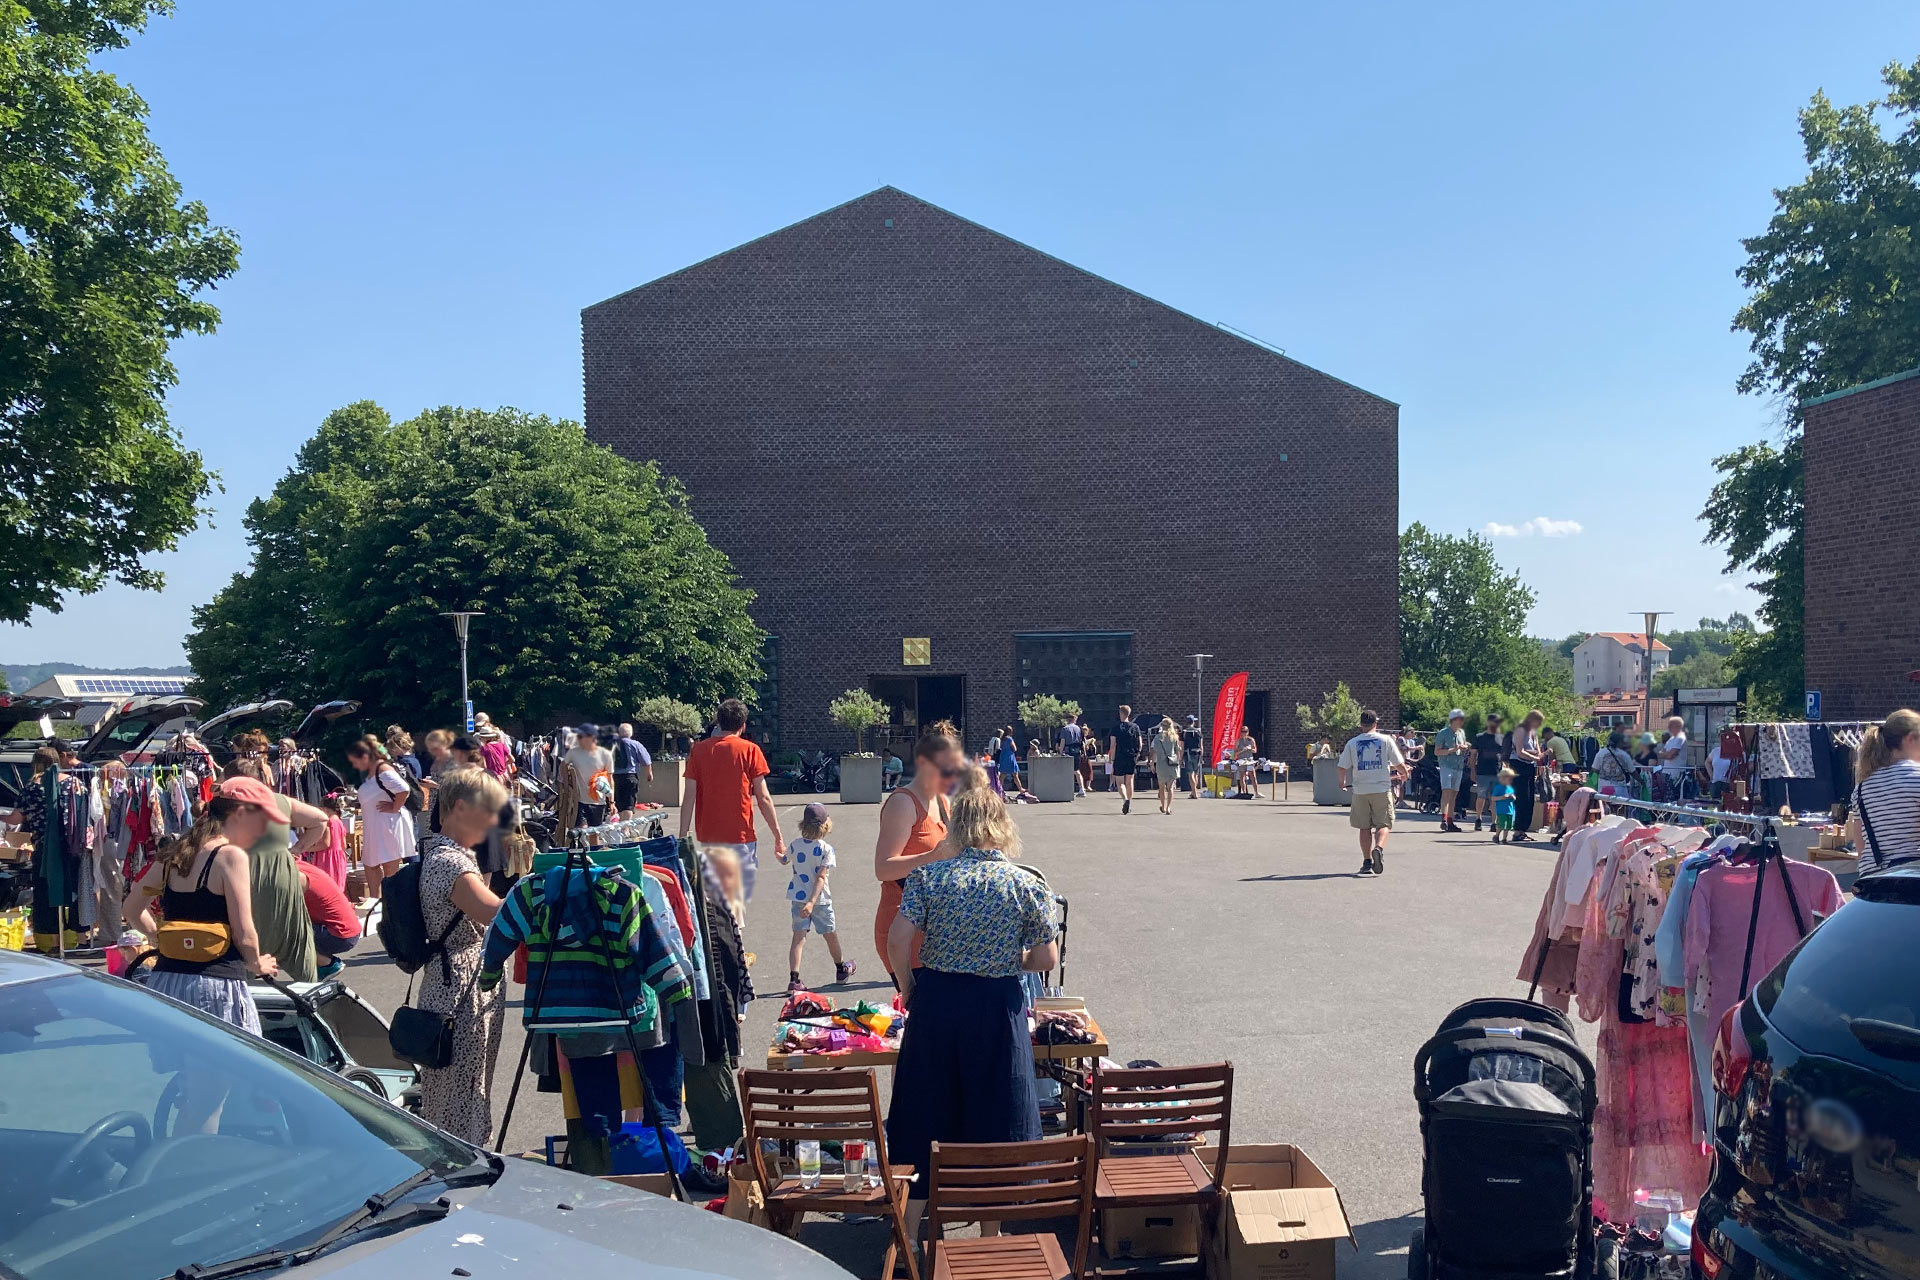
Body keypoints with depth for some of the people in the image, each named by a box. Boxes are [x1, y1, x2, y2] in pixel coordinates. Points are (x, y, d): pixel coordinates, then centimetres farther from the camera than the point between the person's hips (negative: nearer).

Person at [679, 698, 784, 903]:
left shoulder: (698, 750, 4)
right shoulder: (750, 750, -3)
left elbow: (689, 797, 1)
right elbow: (764, 798, -5)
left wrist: (683, 837, 6)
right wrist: (778, 838, 1)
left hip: (707, 838, 3)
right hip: (740, 837, -3)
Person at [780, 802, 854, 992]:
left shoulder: (795, 845, -3)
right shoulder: (826, 849, -14)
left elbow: (783, 860, 19)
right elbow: (821, 877, -21)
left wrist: (778, 852, 42)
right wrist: (812, 902, -25)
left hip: (798, 897, 2)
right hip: (819, 898, -2)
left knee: (799, 937, -2)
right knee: (830, 935, 18)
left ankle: (793, 979, -17)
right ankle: (841, 969, 39)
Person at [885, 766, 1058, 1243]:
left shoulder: (929, 877, -6)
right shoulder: (1027, 884, -6)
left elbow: (898, 940, -12)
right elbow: (1047, 959, -4)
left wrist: (908, 986, 4)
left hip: (935, 1003, 1)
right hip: (998, 1009, -1)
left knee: (924, 1114, 14)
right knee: (994, 1116, 13)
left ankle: (908, 1234, 24)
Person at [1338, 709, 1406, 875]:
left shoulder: (1352, 743, 3)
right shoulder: (1385, 740, -1)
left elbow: (1343, 767, 2)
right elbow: (1400, 765, 1)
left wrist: (1342, 782, 23)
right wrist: (1405, 773, 24)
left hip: (1360, 791, 2)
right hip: (1382, 789, -1)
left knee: (1364, 827, 10)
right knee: (1383, 824, 4)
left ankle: (1367, 862, 8)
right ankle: (1379, 848, -24)